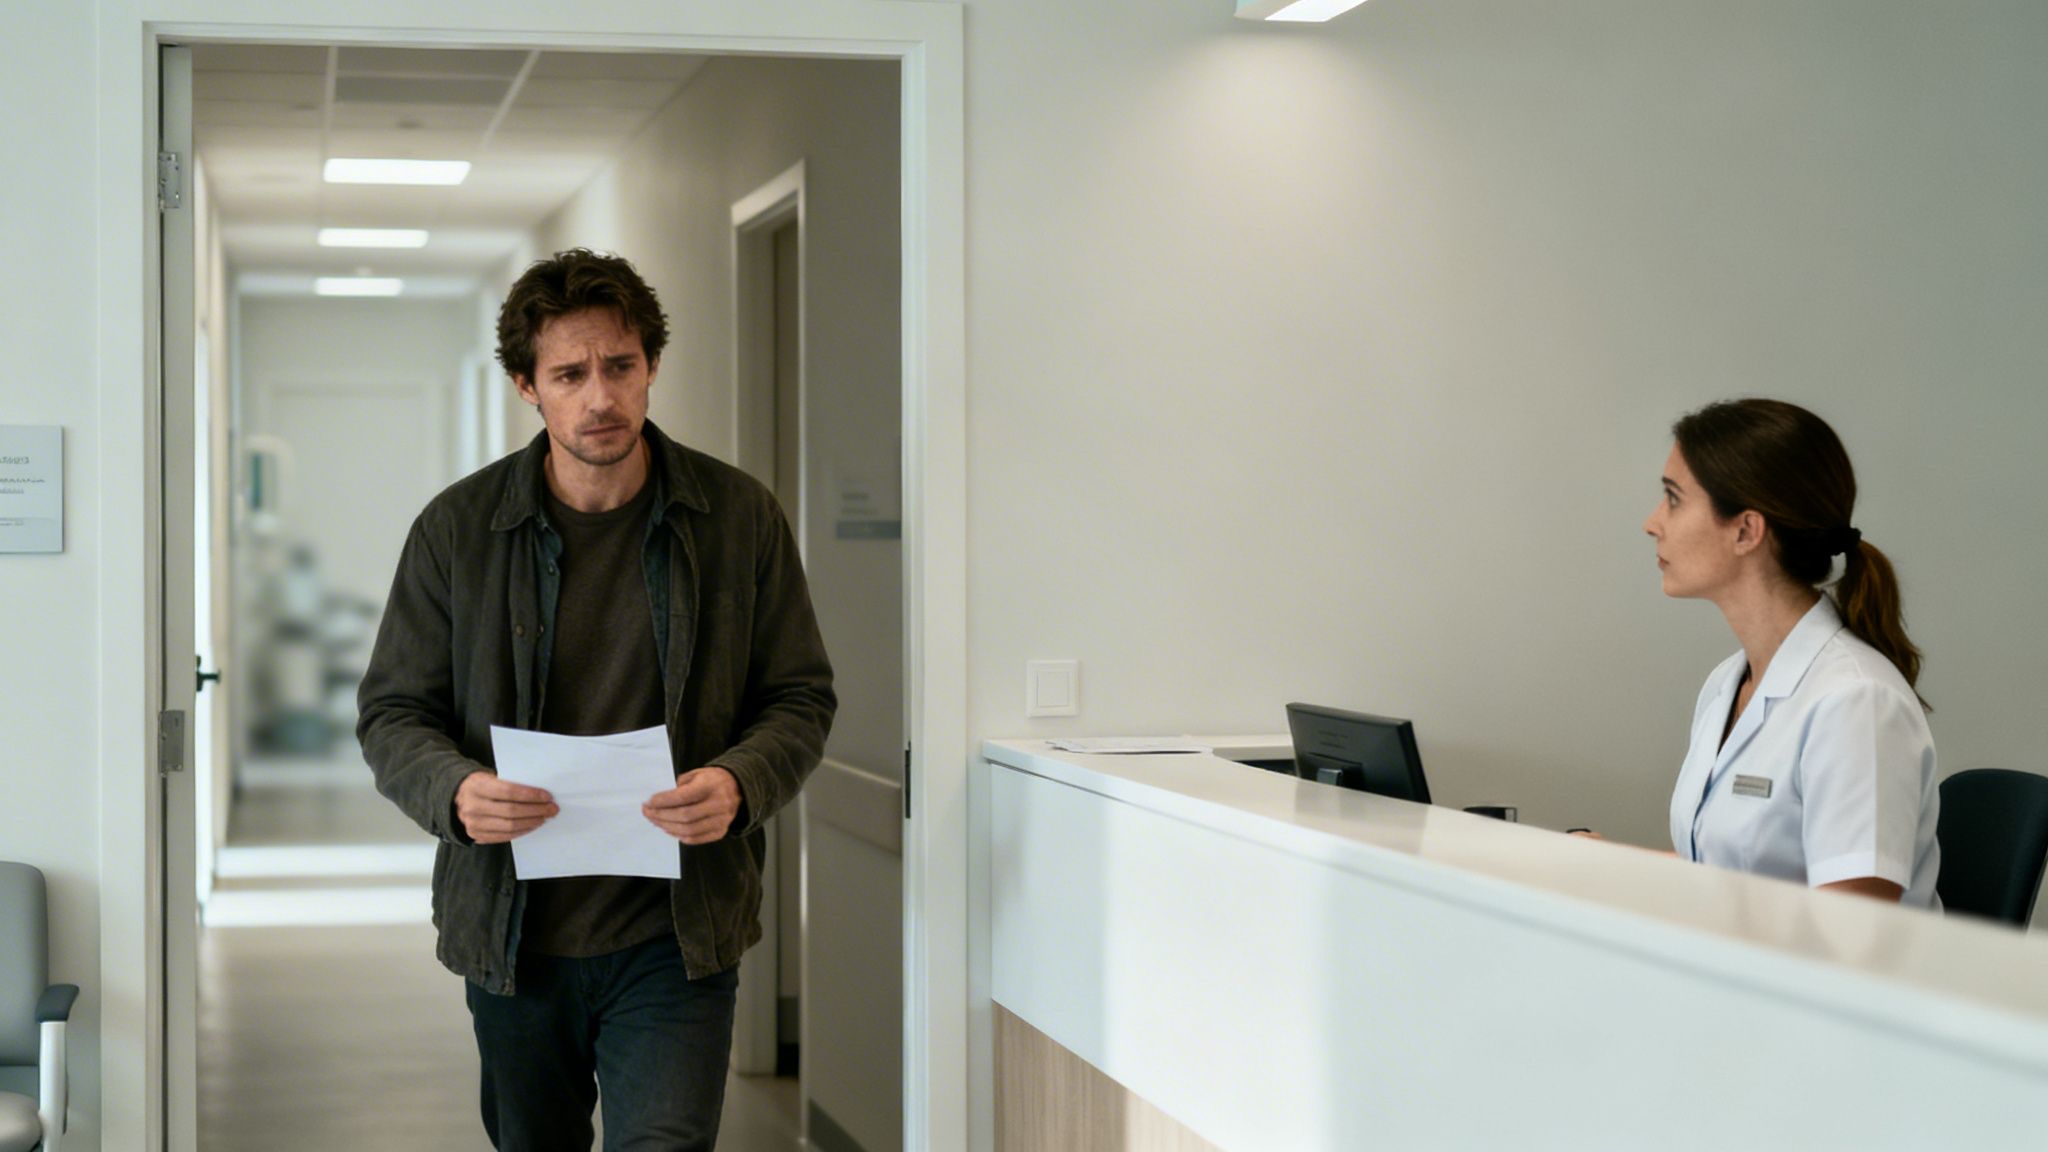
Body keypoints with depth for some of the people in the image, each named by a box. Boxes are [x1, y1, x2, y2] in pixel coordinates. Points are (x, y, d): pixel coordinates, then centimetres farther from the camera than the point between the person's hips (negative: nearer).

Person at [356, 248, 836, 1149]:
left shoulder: (739, 518, -1)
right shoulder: (457, 529, -1)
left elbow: (801, 698, 4)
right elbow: (392, 712, 2)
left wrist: (738, 785, -19)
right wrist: (456, 789, -21)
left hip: (675, 936, -2)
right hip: (512, 931, 2)